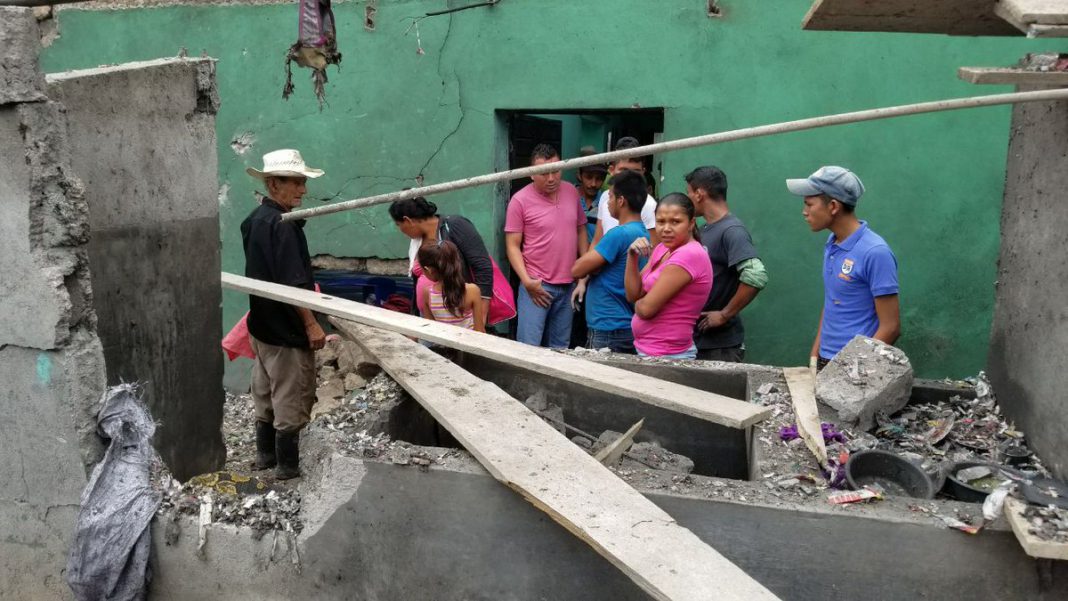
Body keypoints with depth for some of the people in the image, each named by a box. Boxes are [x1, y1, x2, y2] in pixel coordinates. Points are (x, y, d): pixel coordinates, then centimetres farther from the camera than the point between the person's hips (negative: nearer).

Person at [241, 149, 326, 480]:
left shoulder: (253, 220, 8)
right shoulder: (284, 225, -22)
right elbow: (293, 283, -26)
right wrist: (311, 324, -22)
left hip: (261, 323, 10)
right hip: (285, 329, -10)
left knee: (266, 393, 19)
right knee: (291, 399, 2)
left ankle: (265, 454, 31)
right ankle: (288, 465, 11)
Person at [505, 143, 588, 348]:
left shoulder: (572, 192, 7)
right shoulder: (520, 200, -8)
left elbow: (581, 231, 16)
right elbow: (513, 245, -7)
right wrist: (527, 281, -16)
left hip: (568, 285, 5)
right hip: (538, 285, -5)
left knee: (560, 349, 11)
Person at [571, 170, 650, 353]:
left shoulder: (619, 234, -17)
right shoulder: (644, 234, 11)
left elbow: (577, 270, -15)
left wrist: (592, 267, 3)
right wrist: (594, 267, 0)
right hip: (628, 326, 9)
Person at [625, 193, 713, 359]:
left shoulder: (689, 255, -20)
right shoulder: (662, 249, 9)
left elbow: (646, 308, -21)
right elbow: (633, 294, 6)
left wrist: (638, 303, 1)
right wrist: (632, 257, -6)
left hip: (668, 356, -8)